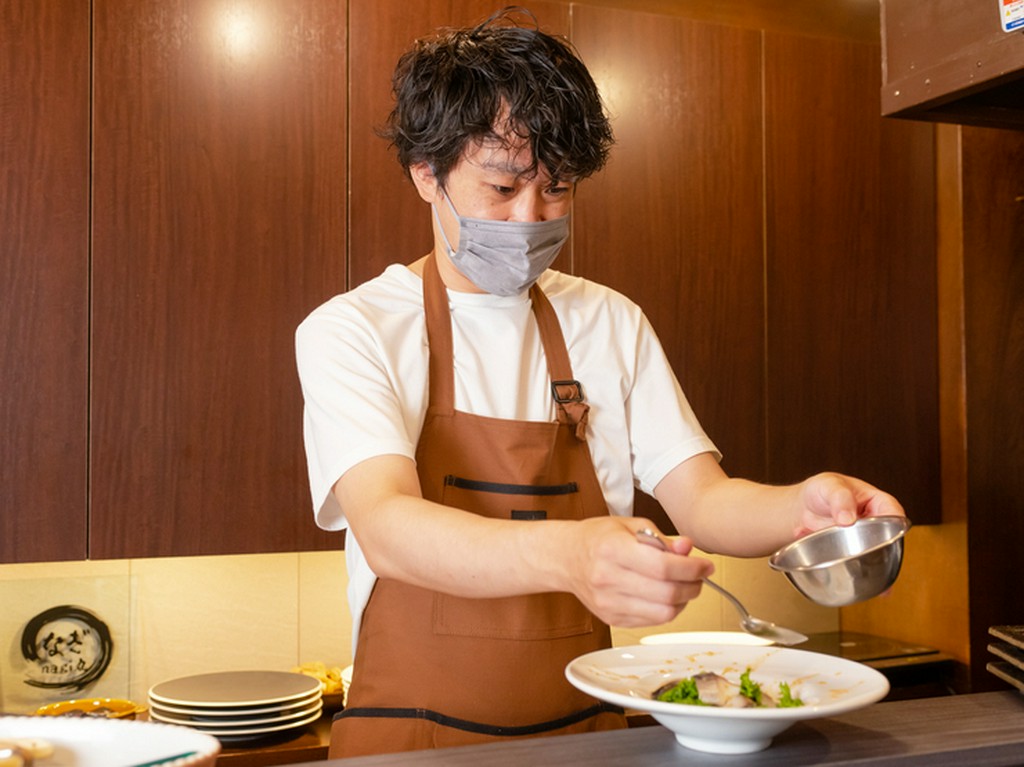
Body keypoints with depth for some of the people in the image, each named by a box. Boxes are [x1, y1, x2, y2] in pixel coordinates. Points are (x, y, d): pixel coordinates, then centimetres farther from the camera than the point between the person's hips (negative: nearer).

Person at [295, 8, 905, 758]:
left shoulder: (613, 325, 9)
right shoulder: (351, 331, -5)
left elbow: (701, 499, 5)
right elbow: (387, 528, -19)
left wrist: (801, 507, -16)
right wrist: (567, 554, -36)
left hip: (584, 726, 5)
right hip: (414, 732, -4)